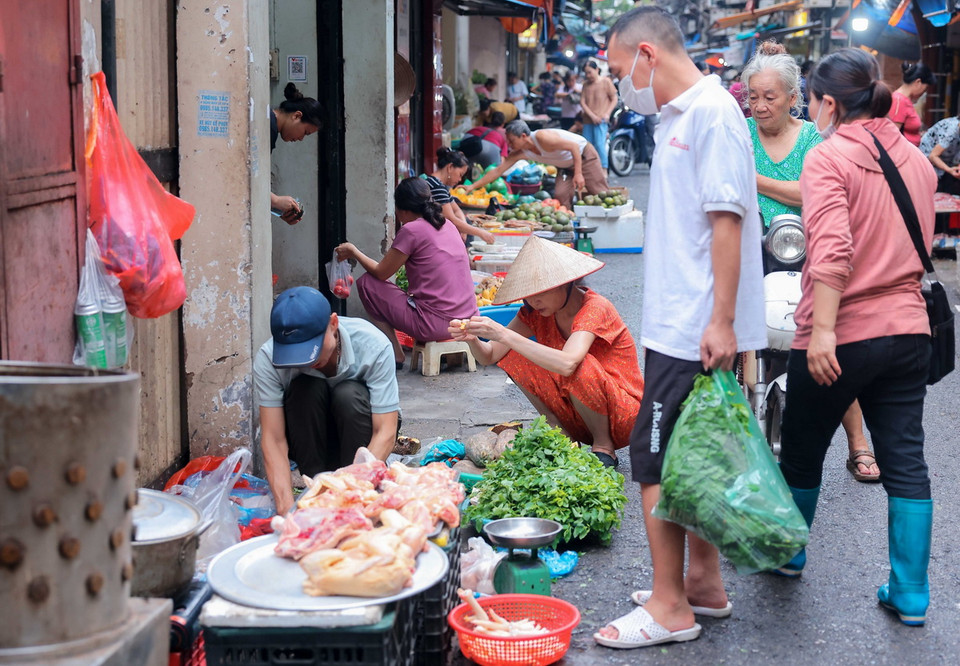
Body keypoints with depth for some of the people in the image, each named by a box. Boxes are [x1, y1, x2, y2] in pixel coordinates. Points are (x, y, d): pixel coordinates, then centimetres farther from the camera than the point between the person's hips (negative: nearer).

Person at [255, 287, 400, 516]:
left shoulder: (373, 345, -29)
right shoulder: (268, 358, -26)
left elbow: (386, 433, -31)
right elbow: (273, 438, -27)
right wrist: (286, 507, -41)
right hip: (309, 439, 1)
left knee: (349, 394, -33)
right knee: (305, 389, -30)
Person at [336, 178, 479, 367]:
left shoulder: (411, 230, -10)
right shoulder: (447, 225, 12)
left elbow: (380, 273, -1)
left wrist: (352, 251, 15)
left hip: (437, 324, -8)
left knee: (366, 283, 8)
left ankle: (396, 356, 9)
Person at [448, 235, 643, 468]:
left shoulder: (595, 309, -24)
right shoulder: (536, 311, -3)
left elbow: (567, 364, -42)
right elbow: (490, 357, -7)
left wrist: (503, 334, -41)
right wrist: (471, 338, -29)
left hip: (625, 415, -6)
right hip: (577, 413, 6)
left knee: (581, 366, -35)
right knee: (514, 355, -6)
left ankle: (604, 446, -8)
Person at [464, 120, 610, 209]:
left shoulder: (542, 137, -34)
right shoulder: (519, 153, -11)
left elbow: (574, 146, -31)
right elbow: (497, 171, -9)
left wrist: (578, 174, -34)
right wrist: (472, 186, -14)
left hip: (584, 155, -6)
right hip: (566, 165, 6)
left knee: (600, 193, -6)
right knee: (561, 195, -11)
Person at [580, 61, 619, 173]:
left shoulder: (605, 81, 5)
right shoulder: (586, 85, 14)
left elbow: (614, 99, 4)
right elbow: (582, 102, 6)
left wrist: (607, 113, -11)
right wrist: (592, 115, -9)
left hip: (601, 119, -5)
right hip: (588, 120, 5)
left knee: (599, 144, -15)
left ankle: (604, 171, -13)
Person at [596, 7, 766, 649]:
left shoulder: (712, 111, -14)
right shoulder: (680, 116, 16)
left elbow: (727, 219, -20)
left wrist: (722, 322, -23)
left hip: (695, 330, -10)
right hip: (680, 325, 10)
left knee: (656, 459, -5)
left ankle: (670, 607, 4)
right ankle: (705, 583, 26)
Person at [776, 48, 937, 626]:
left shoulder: (830, 157, -11)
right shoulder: (917, 161, 10)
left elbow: (832, 249, -24)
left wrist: (821, 329, -25)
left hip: (842, 336, -5)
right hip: (909, 329, 6)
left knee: (803, 451, 15)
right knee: (906, 460, 8)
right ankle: (911, 594, 11)